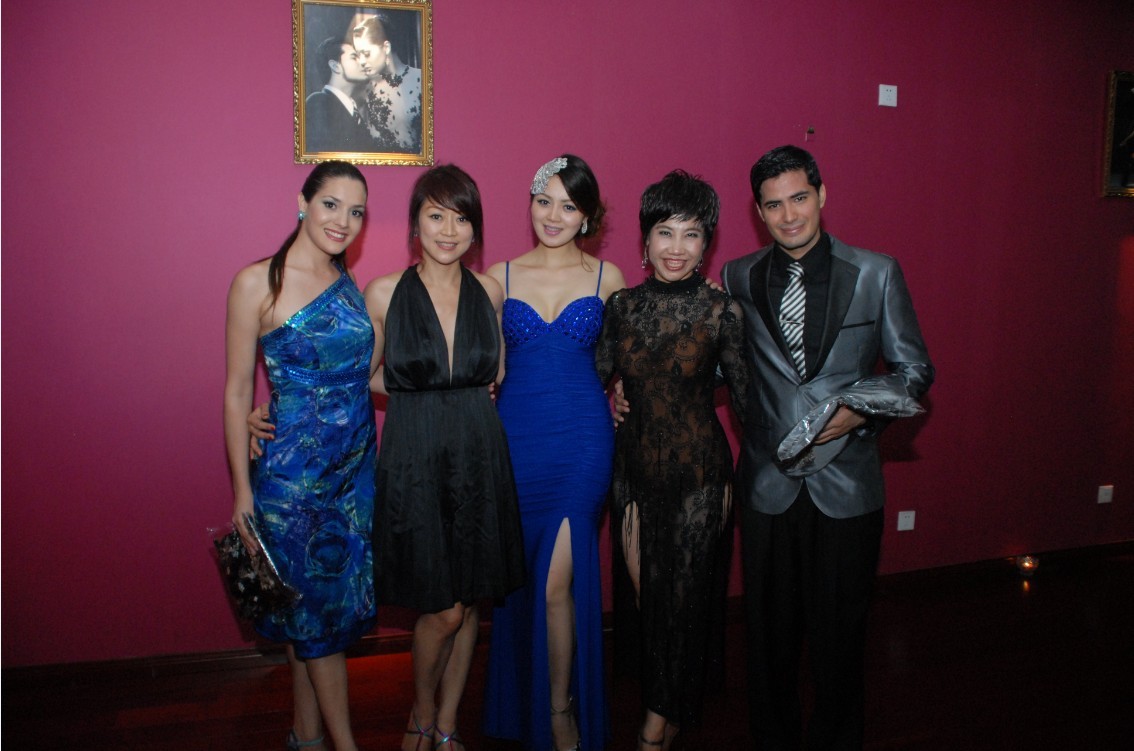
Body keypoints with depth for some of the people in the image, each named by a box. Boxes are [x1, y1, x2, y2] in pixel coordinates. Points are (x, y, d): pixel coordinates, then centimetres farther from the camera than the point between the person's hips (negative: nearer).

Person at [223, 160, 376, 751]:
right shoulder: (257, 283, -8)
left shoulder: (352, 285, 7)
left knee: (312, 605, 16)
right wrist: (241, 487, -7)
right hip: (292, 470, -5)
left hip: (356, 467, 5)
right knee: (317, 601, 5)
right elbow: (238, 389, -6)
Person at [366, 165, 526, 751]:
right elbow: (366, 377, 8)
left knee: (470, 600, 11)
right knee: (443, 609, -1)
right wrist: (420, 398, -1)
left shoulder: (490, 291, 3)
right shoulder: (385, 293, -4)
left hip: (479, 455, 3)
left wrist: (462, 398, 3)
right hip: (414, 458, -3)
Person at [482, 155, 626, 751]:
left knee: (558, 580, -3)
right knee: (522, 579, 11)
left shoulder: (607, 278, 4)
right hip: (516, 435, 2)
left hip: (582, 439, -1)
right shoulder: (501, 276, 6)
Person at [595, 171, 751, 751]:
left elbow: (745, 396, -3)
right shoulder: (622, 305, 0)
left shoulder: (721, 311, -9)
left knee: (681, 593, 8)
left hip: (698, 471, -3)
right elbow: (594, 379, 6)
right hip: (633, 468, 3)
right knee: (642, 588, 13)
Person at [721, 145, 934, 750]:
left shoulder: (876, 274, -1)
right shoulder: (737, 279, 3)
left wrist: (860, 411, -14)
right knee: (769, 631, 14)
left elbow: (914, 369, 3)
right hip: (768, 485, 1)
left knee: (839, 632, 11)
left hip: (847, 486, -1)